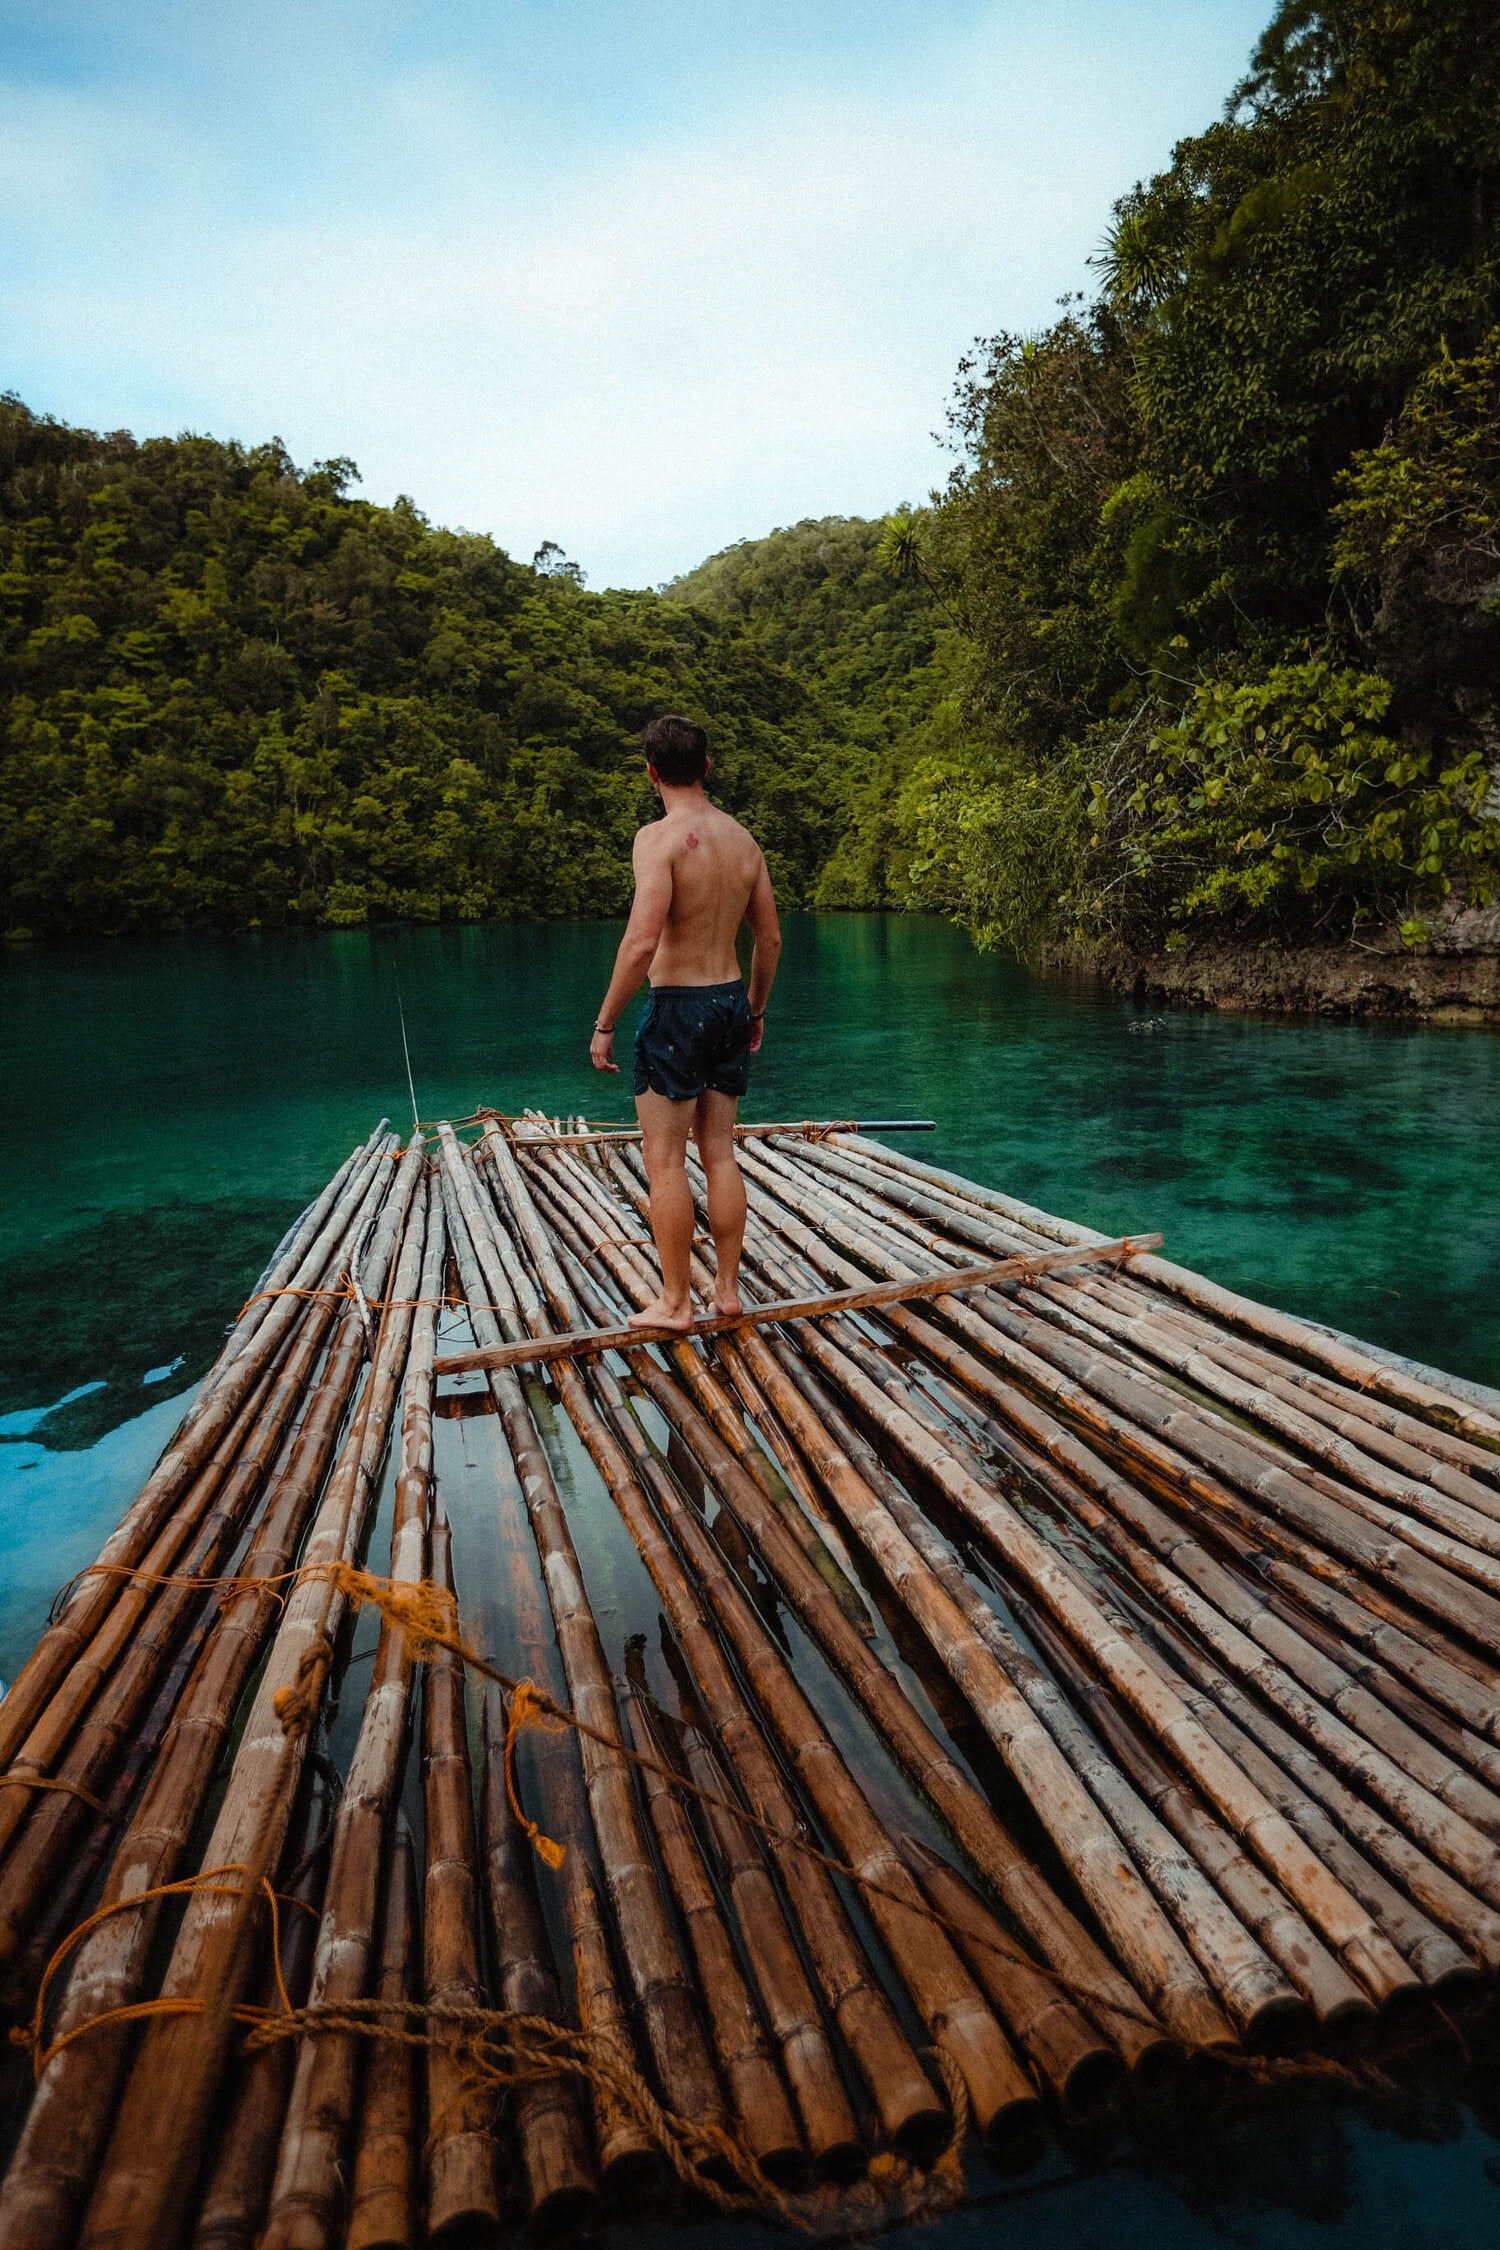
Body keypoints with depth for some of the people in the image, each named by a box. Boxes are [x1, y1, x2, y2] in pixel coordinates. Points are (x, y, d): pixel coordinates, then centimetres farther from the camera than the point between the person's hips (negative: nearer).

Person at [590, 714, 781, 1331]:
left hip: (677, 1008, -7)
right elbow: (770, 938, 12)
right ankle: (728, 1288, 21)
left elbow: (642, 941, -24)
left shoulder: (659, 837, -15)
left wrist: (605, 1023, -16)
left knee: (664, 1159, 3)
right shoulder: (743, 839, 7)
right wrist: (756, 1008, 25)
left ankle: (675, 1301, 10)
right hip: (731, 1002, 7)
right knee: (719, 1153, 14)